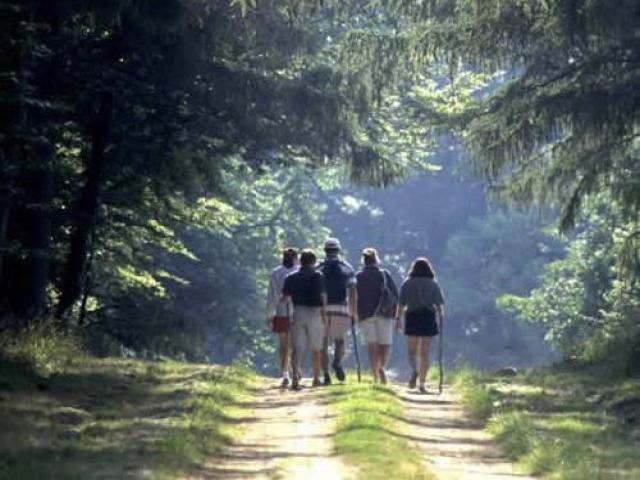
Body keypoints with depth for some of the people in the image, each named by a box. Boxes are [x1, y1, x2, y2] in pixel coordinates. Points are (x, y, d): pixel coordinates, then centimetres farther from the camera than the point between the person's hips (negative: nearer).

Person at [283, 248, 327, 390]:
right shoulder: (317, 276, -2)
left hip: (298, 313, 2)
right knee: (316, 349, 12)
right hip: (314, 313, -2)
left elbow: (286, 297, 3)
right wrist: (324, 316, -4)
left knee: (298, 348, -2)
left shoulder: (291, 277, 6)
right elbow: (323, 297, -8)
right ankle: (316, 379, 21)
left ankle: (295, 376, -22)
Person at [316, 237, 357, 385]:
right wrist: (353, 313, 3)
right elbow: (353, 293, -1)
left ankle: (326, 375, -1)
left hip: (322, 310, 0)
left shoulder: (319, 269, 5)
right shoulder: (347, 268, 5)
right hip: (342, 310, 0)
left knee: (323, 343, 6)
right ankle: (337, 362, -14)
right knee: (340, 340, 14)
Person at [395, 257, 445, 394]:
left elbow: (401, 303, -4)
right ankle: (422, 383, 1)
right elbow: (439, 304, 0)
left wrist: (398, 318, -1)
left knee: (412, 351, 10)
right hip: (428, 317, 1)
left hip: (412, 317, -1)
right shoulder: (433, 284, 3)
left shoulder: (407, 284, 1)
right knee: (424, 352, 4)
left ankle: (414, 370, -21)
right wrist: (441, 317, 11)